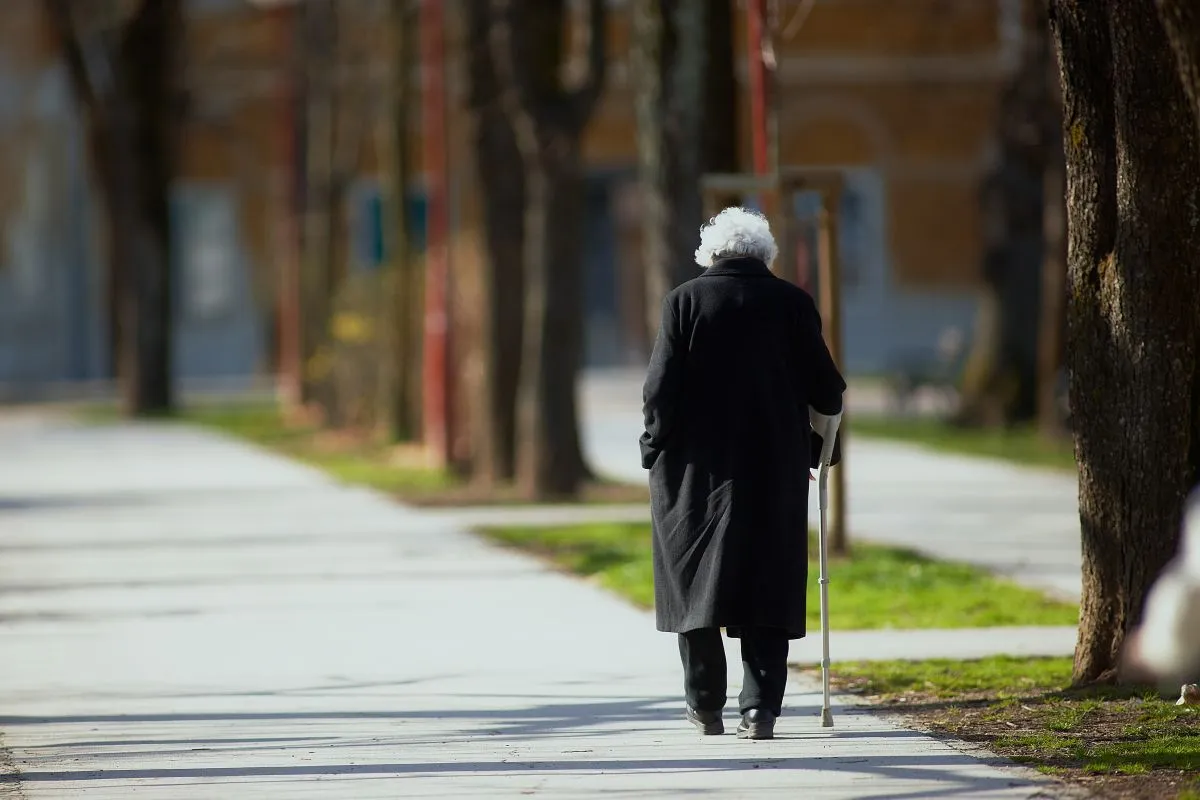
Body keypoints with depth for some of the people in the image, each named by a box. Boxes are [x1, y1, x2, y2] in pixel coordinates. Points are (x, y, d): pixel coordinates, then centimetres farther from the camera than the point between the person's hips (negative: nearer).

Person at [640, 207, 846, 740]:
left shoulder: (686, 301, -3)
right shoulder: (792, 303, 0)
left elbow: (660, 389, -8)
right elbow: (826, 393, 2)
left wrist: (655, 446, 5)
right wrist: (822, 417, 23)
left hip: (696, 467, -1)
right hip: (774, 471, 1)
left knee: (696, 581, 11)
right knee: (766, 589, 3)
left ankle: (705, 705, 16)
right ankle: (760, 709, -5)